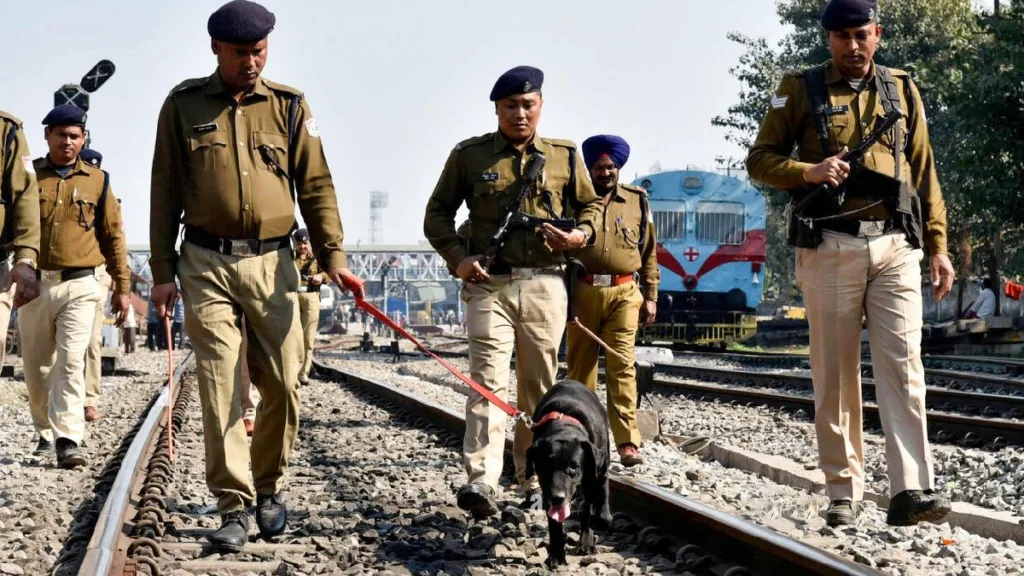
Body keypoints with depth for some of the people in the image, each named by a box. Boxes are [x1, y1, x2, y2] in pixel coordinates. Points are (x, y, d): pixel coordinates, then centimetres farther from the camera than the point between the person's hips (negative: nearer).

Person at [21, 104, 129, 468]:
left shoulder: (97, 181, 7)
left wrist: (122, 287, 8)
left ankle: (68, 440, -15)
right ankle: (45, 433, 26)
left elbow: (113, 236, 11)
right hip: (34, 284, 1)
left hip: (79, 287, -1)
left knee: (70, 362, -13)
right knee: (36, 367, 8)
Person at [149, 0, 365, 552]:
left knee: (282, 385, 2)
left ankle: (270, 487, 23)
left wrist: (332, 254, -6)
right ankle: (233, 507, 0)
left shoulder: (289, 106, 6)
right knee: (219, 387, -5)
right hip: (206, 264, -1)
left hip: (271, 263, 1)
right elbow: (165, 194, 7)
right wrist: (163, 271, 2)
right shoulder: (183, 105, 5)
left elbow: (315, 186, 6)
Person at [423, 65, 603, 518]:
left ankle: (532, 478, 20)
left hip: (545, 285, 3)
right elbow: (438, 212, 10)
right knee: (488, 380, -14)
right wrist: (457, 257, -6)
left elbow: (591, 204, 20)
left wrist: (582, 233, -3)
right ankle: (480, 482, -22)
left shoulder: (565, 156, 10)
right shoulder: (469, 155, 5)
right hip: (489, 283, -2)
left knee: (540, 386, 8)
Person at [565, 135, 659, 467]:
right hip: (582, 292, 1)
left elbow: (650, 252, 14)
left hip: (623, 293, -1)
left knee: (622, 365, -9)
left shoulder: (637, 201, 11)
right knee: (580, 366, 6)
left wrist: (651, 296, 9)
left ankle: (628, 442, -12)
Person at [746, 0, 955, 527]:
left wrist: (938, 244, 9)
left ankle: (911, 490, -15)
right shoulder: (801, 89, 6)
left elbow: (924, 172, 15)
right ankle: (844, 491, 10)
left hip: (895, 246, 2)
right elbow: (760, 159, 6)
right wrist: (808, 172, -13)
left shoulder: (902, 90, 14)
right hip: (829, 247, -1)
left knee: (903, 365, -9)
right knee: (835, 374, 2)